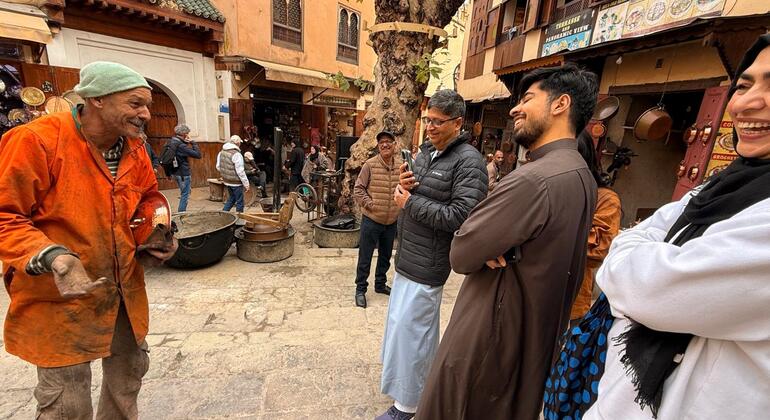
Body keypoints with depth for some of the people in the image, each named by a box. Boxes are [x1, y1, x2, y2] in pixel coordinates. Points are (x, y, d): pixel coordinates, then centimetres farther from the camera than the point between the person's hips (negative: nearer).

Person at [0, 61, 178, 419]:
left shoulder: (134, 148, 0)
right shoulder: (37, 140, -20)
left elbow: (148, 197, 14)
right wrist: (49, 257, -31)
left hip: (125, 291, 6)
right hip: (61, 297, -6)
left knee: (129, 372, 23)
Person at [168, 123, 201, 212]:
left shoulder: (172, 142, 8)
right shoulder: (181, 145, -20)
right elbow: (198, 155, -22)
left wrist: (187, 142, 5)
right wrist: (193, 142, -14)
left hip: (177, 173, 10)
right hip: (184, 174, -10)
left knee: (184, 194, 20)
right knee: (185, 195, 0)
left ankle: (181, 213, 27)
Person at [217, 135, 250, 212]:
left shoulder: (221, 152, 5)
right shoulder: (236, 154, -21)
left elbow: (218, 167, 13)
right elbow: (240, 171, -21)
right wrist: (246, 183, -15)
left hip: (227, 181, 8)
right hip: (236, 182, -8)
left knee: (231, 198, 25)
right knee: (239, 201, 5)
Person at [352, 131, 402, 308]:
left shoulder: (401, 166, 0)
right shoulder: (370, 164, -11)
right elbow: (358, 189, -8)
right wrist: (370, 204, -15)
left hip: (392, 221, 5)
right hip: (371, 219, -4)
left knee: (385, 256, 20)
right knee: (365, 258, 6)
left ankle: (380, 284, 40)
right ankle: (360, 289, 24)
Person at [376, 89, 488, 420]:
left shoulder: (468, 161, -17)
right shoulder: (424, 152, 9)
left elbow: (460, 217, -25)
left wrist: (410, 202, -19)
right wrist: (402, 185, -7)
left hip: (427, 263, -8)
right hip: (409, 256, 8)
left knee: (406, 330, 2)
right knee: (422, 325, 24)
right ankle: (425, 378, 47)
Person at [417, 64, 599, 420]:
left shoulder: (533, 179, -28)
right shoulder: (582, 176, 4)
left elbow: (460, 255, -23)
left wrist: (482, 250, -5)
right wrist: (491, 247, -11)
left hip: (487, 340, -9)